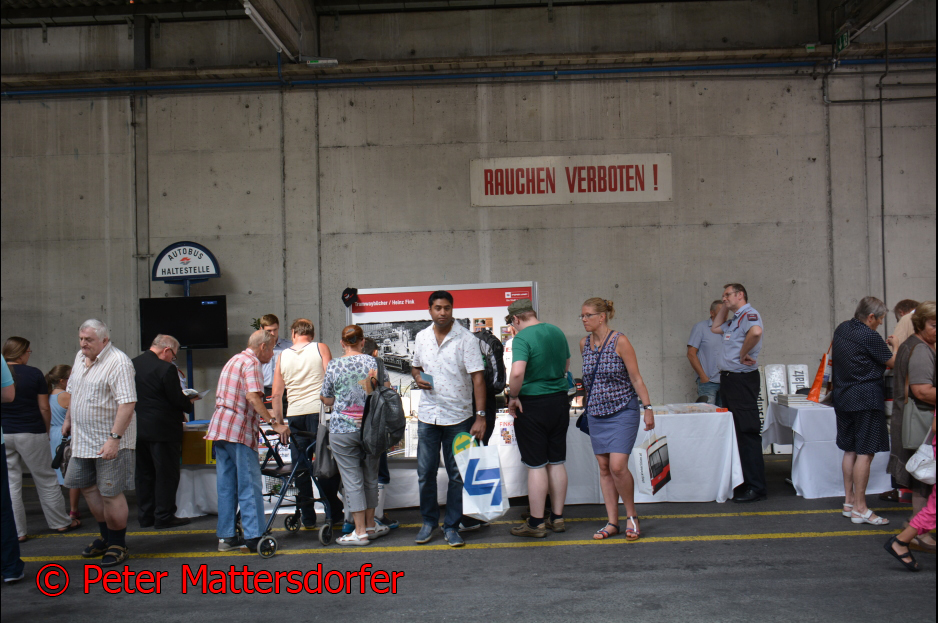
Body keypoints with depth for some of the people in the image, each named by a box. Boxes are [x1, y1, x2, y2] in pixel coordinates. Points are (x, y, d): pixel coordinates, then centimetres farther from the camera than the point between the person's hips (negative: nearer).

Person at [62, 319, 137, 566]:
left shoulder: (118, 362, -19)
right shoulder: (80, 358, 9)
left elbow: (127, 403, -25)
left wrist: (114, 438, -29)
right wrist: (68, 419, 26)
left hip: (109, 441, -9)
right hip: (83, 439, 9)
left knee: (110, 493, -2)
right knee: (87, 486, 16)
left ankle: (118, 546, 14)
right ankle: (107, 537, 33)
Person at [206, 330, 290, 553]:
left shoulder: (234, 360, 21)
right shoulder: (251, 363, -8)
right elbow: (252, 397, -22)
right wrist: (274, 423, -23)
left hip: (219, 426, 9)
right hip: (239, 430, -9)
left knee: (226, 485, 11)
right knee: (249, 485, -5)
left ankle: (226, 537, 15)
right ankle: (254, 538, -4)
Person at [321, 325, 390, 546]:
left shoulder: (333, 366, -3)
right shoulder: (372, 361, -1)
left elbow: (327, 399, 5)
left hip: (342, 430, -2)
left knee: (352, 480, 2)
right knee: (370, 476, 14)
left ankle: (360, 532, 5)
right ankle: (370, 525, 23)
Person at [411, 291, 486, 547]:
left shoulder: (466, 339, -7)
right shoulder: (421, 337, 7)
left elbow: (477, 377, -10)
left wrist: (481, 416, -16)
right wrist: (418, 377, -3)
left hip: (458, 416, -3)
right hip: (427, 414, 3)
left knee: (457, 475, 5)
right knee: (425, 473, 8)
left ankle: (451, 526, 17)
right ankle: (429, 521, 25)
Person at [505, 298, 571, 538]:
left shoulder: (522, 338, -16)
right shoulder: (557, 332, 7)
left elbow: (517, 372, -30)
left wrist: (513, 397, -15)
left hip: (532, 405, -7)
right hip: (560, 401, 7)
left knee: (536, 466, 1)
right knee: (557, 462, 13)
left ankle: (536, 523, 9)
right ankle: (557, 518, 22)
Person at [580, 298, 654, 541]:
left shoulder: (620, 342, -11)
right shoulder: (584, 344, 5)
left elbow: (636, 378, -9)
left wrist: (647, 407, -13)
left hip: (623, 411, -6)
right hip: (596, 412, 6)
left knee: (618, 466, -14)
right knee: (604, 467, 6)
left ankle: (631, 515, 8)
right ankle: (612, 522, 15)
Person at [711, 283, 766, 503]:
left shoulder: (750, 314, -13)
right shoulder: (734, 319, 17)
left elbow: (756, 331, -35)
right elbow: (715, 328, 32)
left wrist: (744, 353, -23)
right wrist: (724, 307, 20)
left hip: (743, 379, -10)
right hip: (728, 378, 11)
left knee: (748, 433, -7)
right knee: (735, 433, 15)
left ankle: (756, 487, -3)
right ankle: (741, 481, 25)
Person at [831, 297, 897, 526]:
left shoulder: (841, 329, 8)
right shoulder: (870, 337, -15)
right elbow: (892, 363, -6)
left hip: (842, 396, 9)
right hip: (866, 399, -9)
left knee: (850, 450, 15)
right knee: (865, 453, -4)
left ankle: (848, 502, 21)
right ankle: (860, 509, -2)